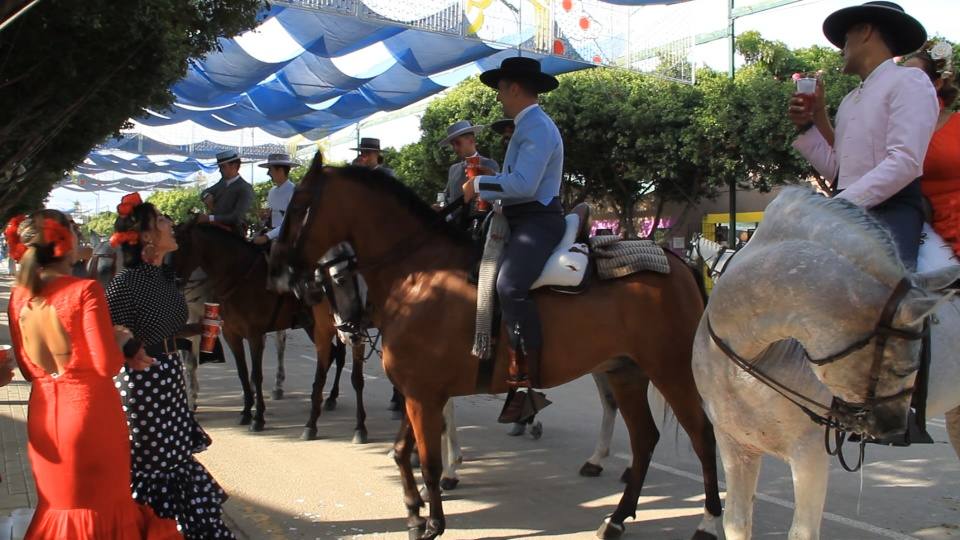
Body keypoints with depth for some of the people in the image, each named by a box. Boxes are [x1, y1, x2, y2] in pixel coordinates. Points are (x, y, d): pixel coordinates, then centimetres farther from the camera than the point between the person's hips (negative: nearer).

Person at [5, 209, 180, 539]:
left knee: (59, 505, 17)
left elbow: (28, 369, 8)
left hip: (42, 414, 5)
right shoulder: (85, 290, -14)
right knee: (103, 505, 9)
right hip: (90, 410, -5)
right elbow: (107, 365, -18)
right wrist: (121, 339, 1)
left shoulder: (18, 297, 2)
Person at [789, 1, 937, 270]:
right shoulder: (849, 101, 23)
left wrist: (838, 205, -21)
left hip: (890, 214, -7)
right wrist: (808, 125, 9)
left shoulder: (908, 81, -1)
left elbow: (905, 163, -15)